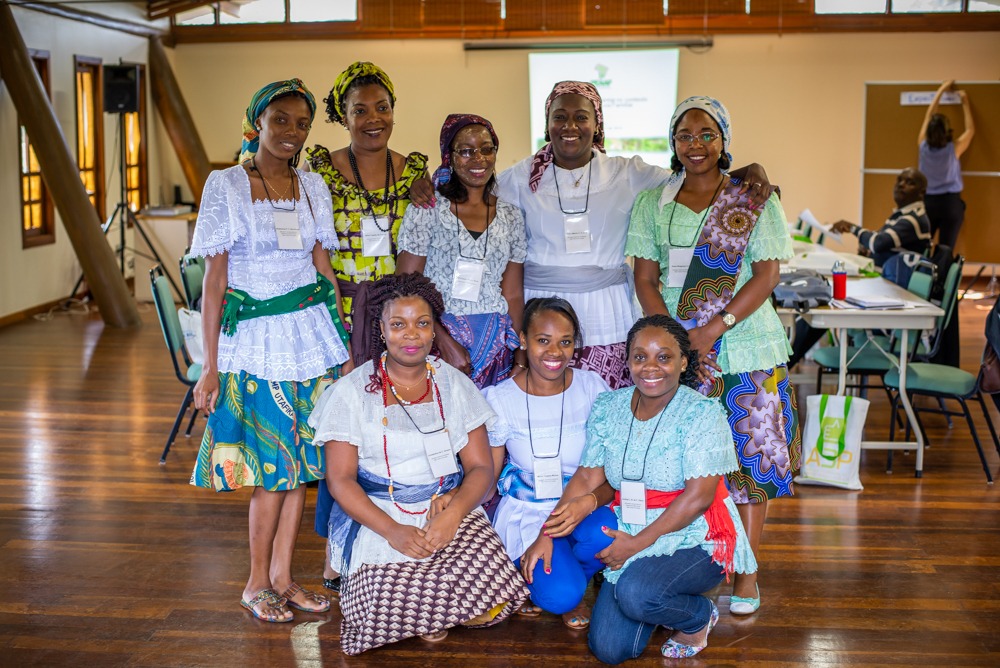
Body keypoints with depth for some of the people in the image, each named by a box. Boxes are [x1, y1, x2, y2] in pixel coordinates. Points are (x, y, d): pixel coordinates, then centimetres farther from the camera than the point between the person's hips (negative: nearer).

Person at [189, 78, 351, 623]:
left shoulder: (313, 187, 8)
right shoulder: (226, 185, -5)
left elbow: (324, 267, 12)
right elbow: (213, 279, -7)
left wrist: (345, 341, 7)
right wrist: (211, 365, -10)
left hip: (312, 333, 4)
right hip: (256, 338, -4)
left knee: (303, 460, 7)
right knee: (277, 465, -2)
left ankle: (282, 576, 20)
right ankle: (257, 584, 16)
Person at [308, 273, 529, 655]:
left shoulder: (454, 385, 7)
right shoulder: (352, 391, -1)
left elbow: (480, 467, 3)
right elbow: (340, 479, -5)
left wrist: (453, 513, -18)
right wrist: (392, 531, -19)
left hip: (450, 507, 2)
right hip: (378, 517, -2)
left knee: (486, 610, -21)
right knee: (389, 614, -26)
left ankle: (436, 610, 11)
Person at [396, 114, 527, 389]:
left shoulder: (511, 216, 9)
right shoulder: (427, 209, -3)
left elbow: (513, 294, 10)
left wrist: (522, 358, 3)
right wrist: (445, 342, -16)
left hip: (495, 345, 3)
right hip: (435, 337, -3)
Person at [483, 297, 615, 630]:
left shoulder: (593, 388, -5)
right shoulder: (500, 399, -7)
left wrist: (589, 502, -29)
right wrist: (540, 535, -17)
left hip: (582, 508, 2)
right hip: (526, 513, -2)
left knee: (603, 533, -34)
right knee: (559, 595, -27)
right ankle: (535, 577, 11)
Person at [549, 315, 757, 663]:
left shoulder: (702, 412, -13)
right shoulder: (608, 407, 3)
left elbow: (698, 496, -18)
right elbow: (586, 478, 3)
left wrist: (639, 543, -19)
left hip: (695, 539, -5)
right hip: (631, 537, 5)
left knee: (635, 592, -33)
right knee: (609, 649, -7)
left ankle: (698, 617, 1)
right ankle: (665, 604, 23)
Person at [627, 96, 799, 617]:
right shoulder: (652, 203, 9)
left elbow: (767, 274, -4)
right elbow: (645, 280, 5)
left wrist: (714, 329, -15)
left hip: (746, 349, -1)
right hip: (674, 347, 2)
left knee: (750, 452, -1)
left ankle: (746, 572, 9)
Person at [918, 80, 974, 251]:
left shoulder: (923, 145, -4)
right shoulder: (953, 149, -10)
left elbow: (928, 116, 8)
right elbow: (970, 129, 7)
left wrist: (941, 90, 19)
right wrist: (965, 102, 15)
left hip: (927, 202, 3)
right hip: (950, 203, -3)